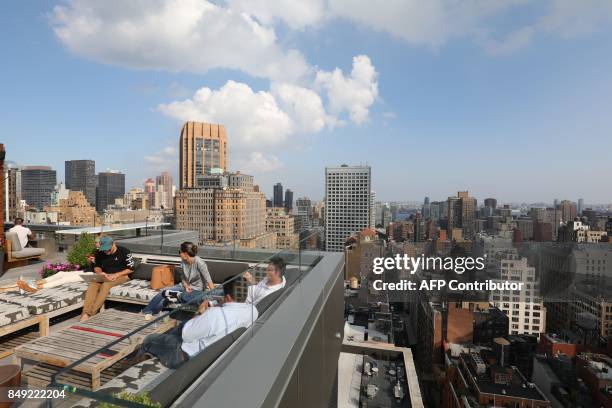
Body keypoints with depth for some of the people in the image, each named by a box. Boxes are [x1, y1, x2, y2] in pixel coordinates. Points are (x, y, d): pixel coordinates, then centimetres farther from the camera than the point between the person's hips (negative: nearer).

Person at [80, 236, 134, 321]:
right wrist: (100, 273, -10)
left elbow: (131, 269, -10)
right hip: (105, 276, 5)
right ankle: (85, 313, -32)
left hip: (121, 275, -5)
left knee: (106, 284, -33)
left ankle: (92, 313, -31)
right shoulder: (99, 253, 1)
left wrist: (116, 275, -22)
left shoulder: (124, 251, -13)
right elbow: (96, 267, 13)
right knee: (93, 284, -26)